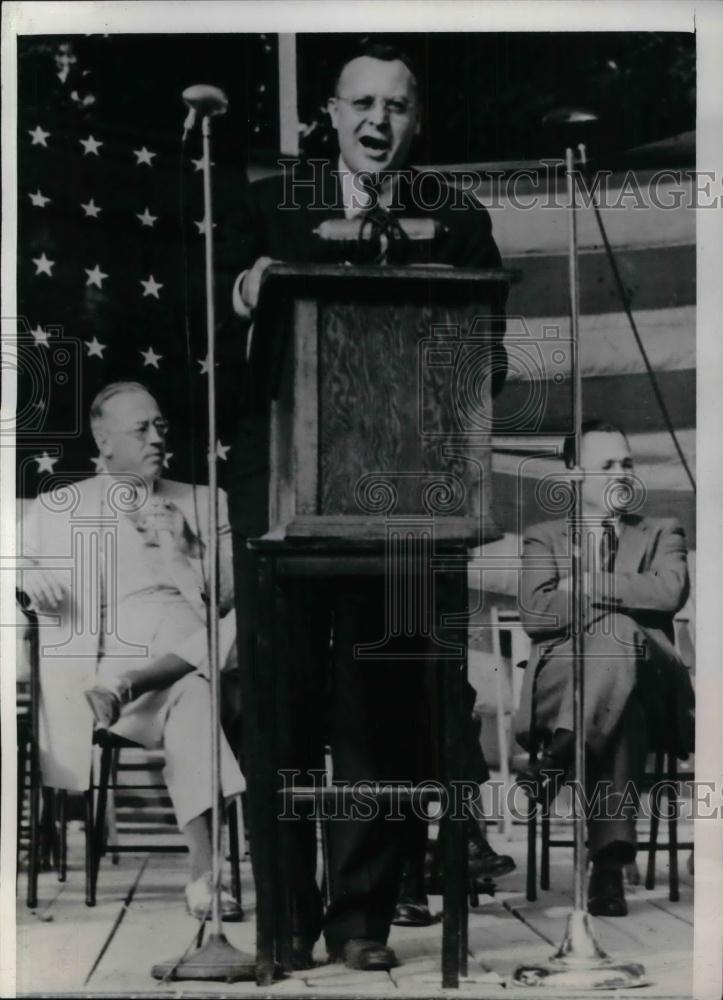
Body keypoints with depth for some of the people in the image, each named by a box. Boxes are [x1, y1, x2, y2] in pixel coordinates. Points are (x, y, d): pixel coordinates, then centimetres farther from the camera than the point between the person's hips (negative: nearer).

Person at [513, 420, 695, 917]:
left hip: (645, 679, 0)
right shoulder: (545, 539, 22)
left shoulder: (661, 533, 23)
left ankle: (563, 753, -46)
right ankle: (610, 861, -42)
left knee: (620, 633, -37)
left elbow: (671, 593, -2)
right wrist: (622, 601, -6)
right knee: (622, 711, -38)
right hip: (562, 681, 0)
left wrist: (587, 586, -1)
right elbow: (535, 613, 0)